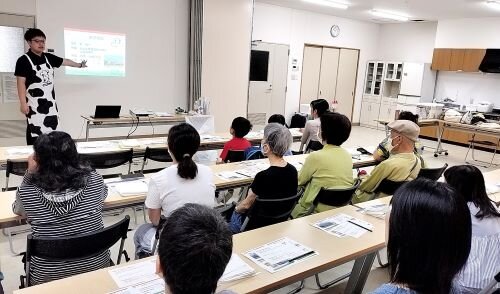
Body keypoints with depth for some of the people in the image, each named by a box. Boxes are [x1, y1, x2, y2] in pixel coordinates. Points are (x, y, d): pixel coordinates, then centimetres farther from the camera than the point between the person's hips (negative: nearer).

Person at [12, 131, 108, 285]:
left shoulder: (28, 192, -18)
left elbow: (17, 209, 8)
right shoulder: (94, 180, -15)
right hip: (96, 266, 1)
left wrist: (30, 174, 0)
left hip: (48, 276, -1)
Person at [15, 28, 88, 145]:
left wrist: (80, 65, 40)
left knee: (52, 129, 7)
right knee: (35, 131, -8)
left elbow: (65, 61, 25)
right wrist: (23, 103, -15)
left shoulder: (48, 58, 9)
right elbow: (21, 83, -10)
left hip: (50, 102, 6)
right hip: (34, 104, -6)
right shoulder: (23, 60, -8)